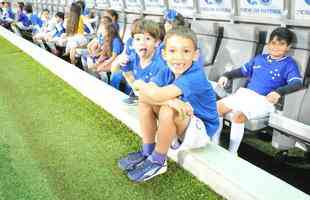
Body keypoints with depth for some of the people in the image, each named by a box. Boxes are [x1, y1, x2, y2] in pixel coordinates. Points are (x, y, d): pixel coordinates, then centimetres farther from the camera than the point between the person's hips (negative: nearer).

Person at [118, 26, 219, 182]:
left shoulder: (196, 76, -30)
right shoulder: (166, 72, -7)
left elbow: (157, 95, -40)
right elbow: (147, 93, -20)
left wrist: (140, 84, -18)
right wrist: (169, 100, -38)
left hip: (201, 130, -7)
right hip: (178, 124, 7)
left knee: (168, 111, -34)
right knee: (145, 97, -8)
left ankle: (157, 161, -9)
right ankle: (147, 151, 2)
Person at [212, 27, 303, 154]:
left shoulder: (289, 64, 1)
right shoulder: (259, 59, 19)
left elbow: (297, 83, -15)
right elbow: (242, 71, 26)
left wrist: (279, 92, -33)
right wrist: (226, 76, 9)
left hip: (264, 100, -6)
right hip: (245, 94, 6)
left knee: (239, 115, -32)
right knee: (218, 106, -11)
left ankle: (232, 154, -18)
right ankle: (215, 144, 2)